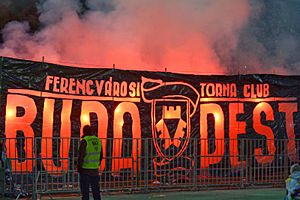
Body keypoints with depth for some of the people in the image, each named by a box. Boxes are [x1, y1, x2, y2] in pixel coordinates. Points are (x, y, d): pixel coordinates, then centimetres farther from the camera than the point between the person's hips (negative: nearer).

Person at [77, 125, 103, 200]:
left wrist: (78, 167, -6)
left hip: (85, 170, -6)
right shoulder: (98, 141, 6)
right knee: (96, 190, 11)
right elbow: (101, 155, 13)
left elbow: (81, 155, -17)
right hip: (95, 170, 6)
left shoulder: (84, 141, -13)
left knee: (85, 191, -1)